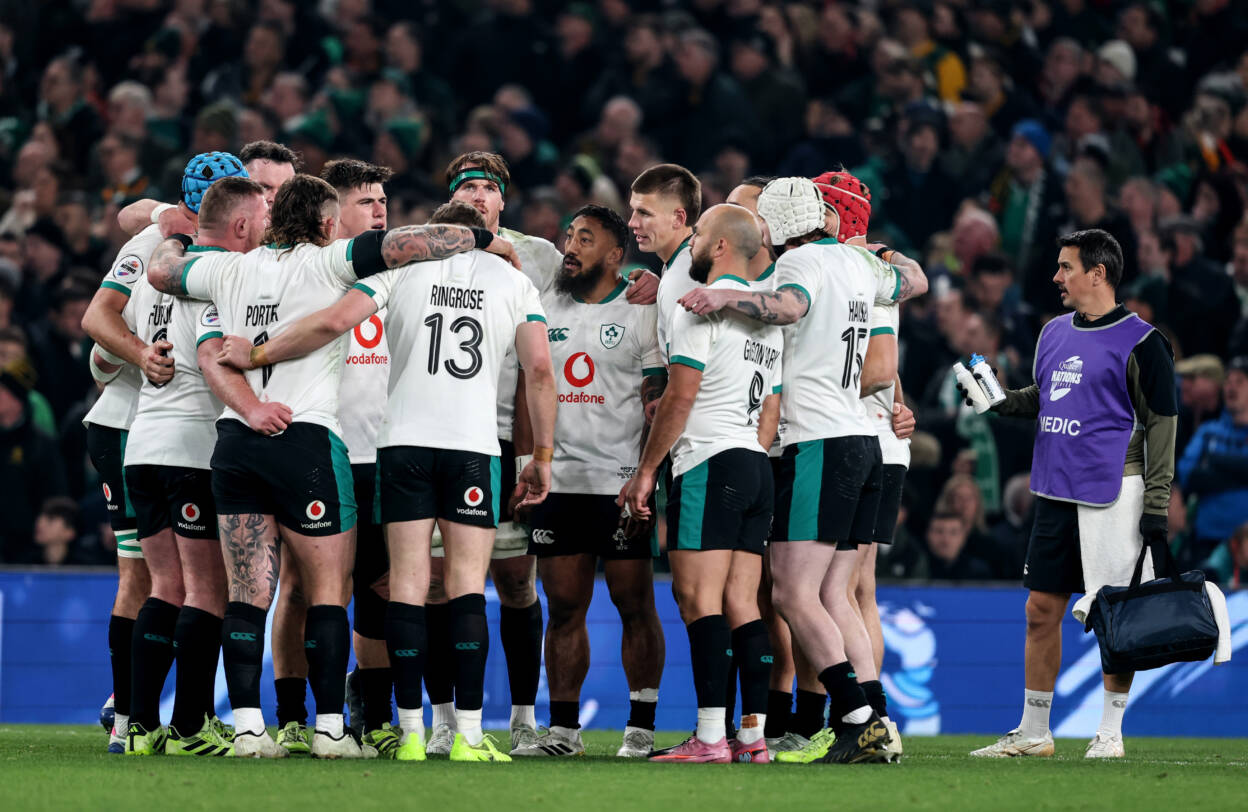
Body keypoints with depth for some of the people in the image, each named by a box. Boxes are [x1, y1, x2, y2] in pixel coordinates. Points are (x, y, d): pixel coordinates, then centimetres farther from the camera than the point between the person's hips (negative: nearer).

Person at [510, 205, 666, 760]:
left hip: (622, 481, -4)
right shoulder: (544, 309, 12)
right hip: (559, 480, 4)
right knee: (563, 607, 5)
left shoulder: (642, 314, -2)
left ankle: (641, 728, 3)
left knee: (634, 604, -1)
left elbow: (659, 403, -4)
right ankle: (563, 728, 10)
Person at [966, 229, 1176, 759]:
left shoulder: (1139, 342, -7)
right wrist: (1000, 399, 8)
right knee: (1041, 611, 8)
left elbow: (1161, 422, -7)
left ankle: (1110, 731, 7)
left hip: (1113, 494, -7)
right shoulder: (1054, 333, 14)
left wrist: (1157, 502, -11)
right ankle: (1033, 732, 15)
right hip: (1055, 491, 7)